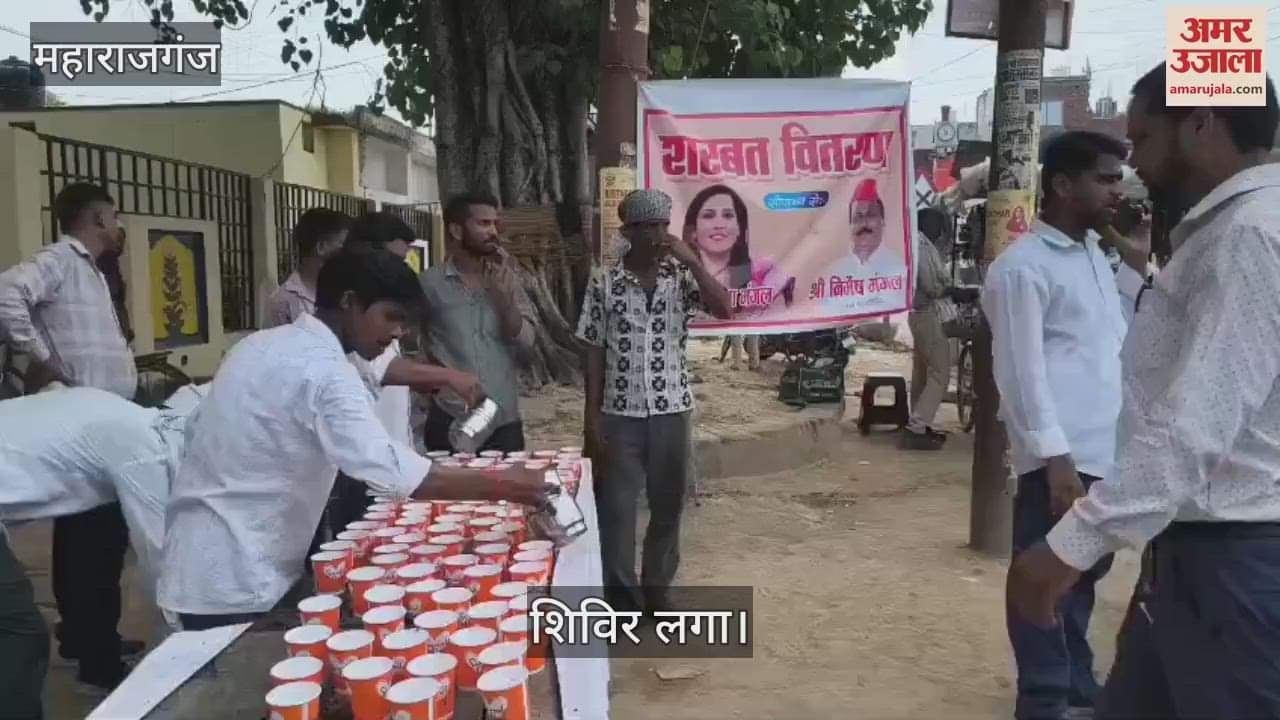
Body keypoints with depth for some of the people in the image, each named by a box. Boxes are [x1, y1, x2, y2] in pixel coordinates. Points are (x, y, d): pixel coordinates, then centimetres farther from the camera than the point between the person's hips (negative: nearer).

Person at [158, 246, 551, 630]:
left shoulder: (263, 343, 8)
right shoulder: (323, 369, -22)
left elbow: (198, 428, 16)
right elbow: (390, 471, -33)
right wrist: (497, 485, -28)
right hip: (234, 581, -9)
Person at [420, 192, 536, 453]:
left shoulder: (506, 280, 5)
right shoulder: (430, 284, -4)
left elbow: (525, 343, -3)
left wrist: (503, 295, -13)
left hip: (505, 422, 3)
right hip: (451, 422, -3)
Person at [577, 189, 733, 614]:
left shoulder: (681, 276, 1)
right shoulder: (604, 282, -3)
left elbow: (724, 311, -15)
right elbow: (594, 353, -2)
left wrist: (691, 259, -19)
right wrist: (592, 418, -4)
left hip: (673, 411, 2)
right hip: (620, 415, -1)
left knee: (668, 506, 12)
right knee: (617, 509, 5)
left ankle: (657, 590, 30)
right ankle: (622, 598, 22)